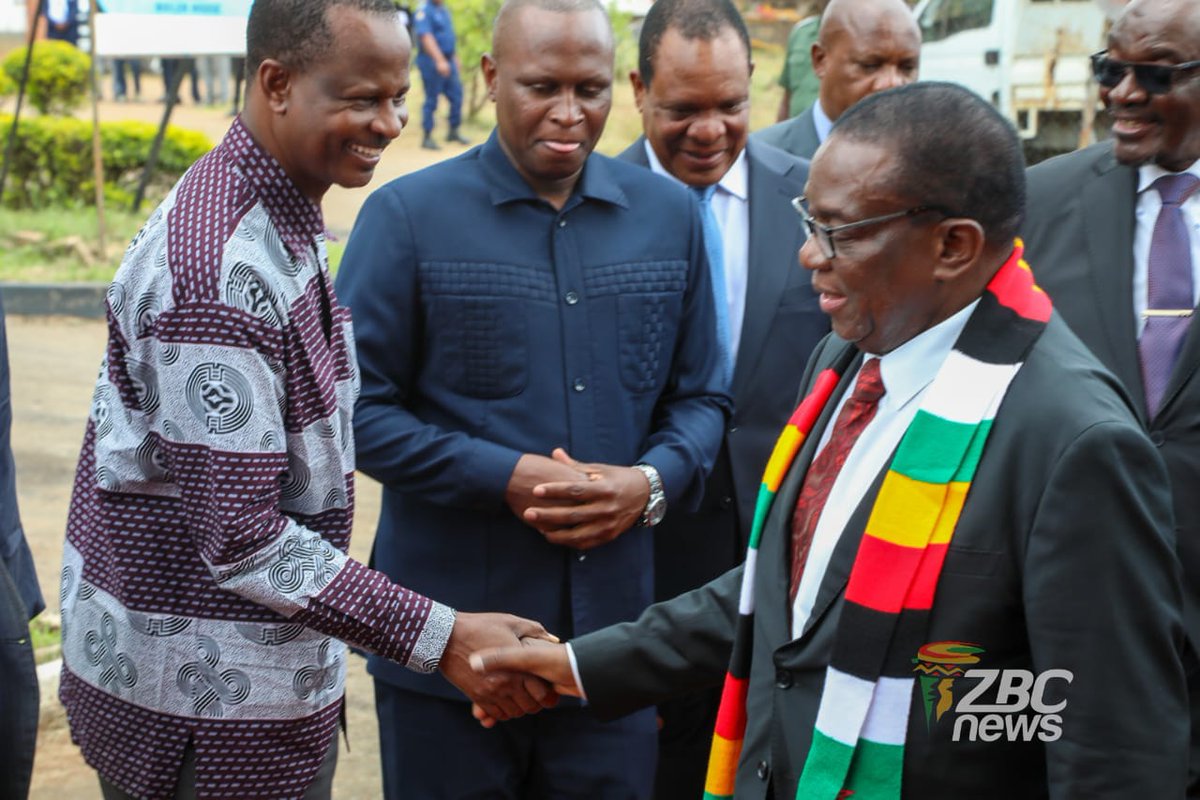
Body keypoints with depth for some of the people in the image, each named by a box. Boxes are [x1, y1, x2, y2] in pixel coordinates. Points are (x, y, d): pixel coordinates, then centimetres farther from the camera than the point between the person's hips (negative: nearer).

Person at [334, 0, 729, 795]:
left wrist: (654, 481, -9)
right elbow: (358, 406, -6)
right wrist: (505, 477, -16)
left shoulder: (670, 215, 6)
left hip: (613, 633, 3)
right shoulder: (407, 215, -5)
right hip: (446, 640, -3)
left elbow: (700, 398, 11)